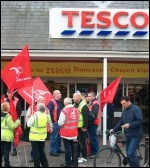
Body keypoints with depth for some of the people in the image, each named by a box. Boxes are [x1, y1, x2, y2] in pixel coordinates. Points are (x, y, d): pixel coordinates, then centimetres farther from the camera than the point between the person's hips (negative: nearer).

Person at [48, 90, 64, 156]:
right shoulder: (51, 102, -12)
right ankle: (52, 151, 1)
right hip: (55, 122, -9)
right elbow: (49, 112, -20)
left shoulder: (60, 102, 15)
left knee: (59, 137, 16)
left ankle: (58, 149, 27)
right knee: (54, 137, -5)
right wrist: (53, 120, -17)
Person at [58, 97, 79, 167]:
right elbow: (77, 120, 8)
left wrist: (59, 123, 4)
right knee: (73, 147, 18)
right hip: (74, 132, 6)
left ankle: (68, 163, 6)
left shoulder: (64, 110, -18)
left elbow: (60, 123, -17)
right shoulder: (76, 110, 1)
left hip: (66, 133, -6)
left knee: (67, 148, 2)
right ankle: (73, 161, 28)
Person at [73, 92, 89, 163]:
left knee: (82, 142, -1)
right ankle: (77, 156, 25)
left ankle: (84, 157, 7)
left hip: (81, 127, -8)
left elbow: (86, 117, -18)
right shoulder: (74, 105, 14)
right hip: (75, 127, 9)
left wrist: (85, 127, -20)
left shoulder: (83, 105, -13)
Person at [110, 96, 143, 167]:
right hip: (128, 135, 8)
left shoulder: (136, 109, -10)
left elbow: (140, 121, -18)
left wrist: (129, 125, -25)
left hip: (135, 135, -8)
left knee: (130, 153, -17)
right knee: (129, 154, 8)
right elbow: (120, 122, 14)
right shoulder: (124, 111, 14)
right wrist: (114, 129, 2)